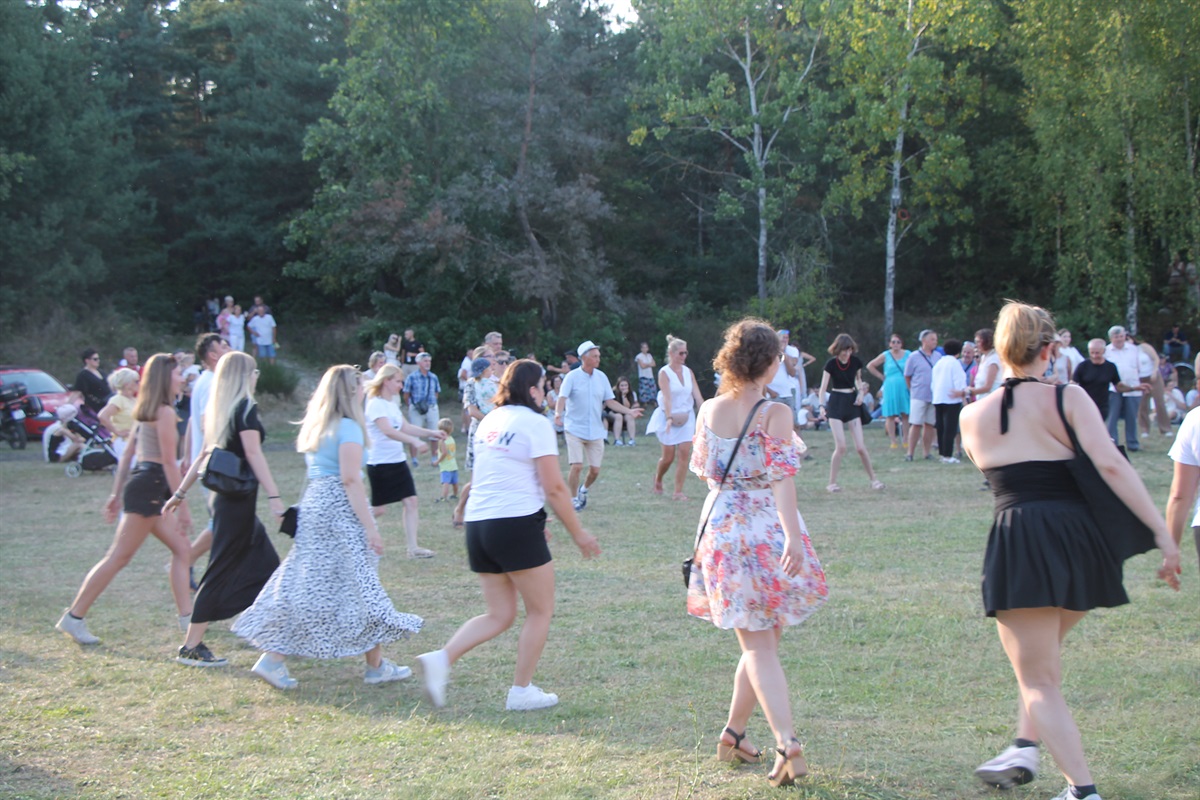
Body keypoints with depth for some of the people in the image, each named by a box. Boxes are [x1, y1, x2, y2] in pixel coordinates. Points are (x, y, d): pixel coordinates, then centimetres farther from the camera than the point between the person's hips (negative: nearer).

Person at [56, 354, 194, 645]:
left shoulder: (145, 412, 15)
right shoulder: (165, 412, -13)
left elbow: (127, 454, 17)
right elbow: (169, 462, -16)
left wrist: (117, 494, 19)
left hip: (140, 483, 10)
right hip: (149, 486, -10)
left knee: (182, 549, 11)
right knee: (118, 557, -6)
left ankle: (187, 616, 12)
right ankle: (74, 617, -2)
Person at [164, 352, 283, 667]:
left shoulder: (218, 410, 12)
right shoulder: (246, 408, -13)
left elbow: (204, 455, 16)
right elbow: (253, 454, -20)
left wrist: (180, 493, 21)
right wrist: (274, 497, -25)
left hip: (226, 496, 9)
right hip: (239, 498, -9)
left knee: (266, 565, 15)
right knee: (222, 570, -4)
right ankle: (191, 647, 0)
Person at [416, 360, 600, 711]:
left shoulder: (489, 422, 16)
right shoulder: (535, 423, -7)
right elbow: (554, 488, -11)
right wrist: (578, 533, -1)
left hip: (478, 524, 8)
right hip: (516, 524, -7)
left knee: (499, 616, 14)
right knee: (541, 610, 10)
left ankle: (441, 658, -5)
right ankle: (522, 691, 12)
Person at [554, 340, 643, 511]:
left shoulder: (601, 377, 6)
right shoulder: (572, 376, -8)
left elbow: (610, 401, 9)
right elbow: (562, 398, -17)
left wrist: (629, 411, -3)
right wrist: (558, 413, -37)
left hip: (595, 431, 4)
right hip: (575, 429, -4)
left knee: (595, 470, 4)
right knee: (576, 466, -14)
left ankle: (583, 489, 35)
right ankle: (574, 498, 8)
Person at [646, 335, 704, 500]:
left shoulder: (688, 372, 6)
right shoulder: (664, 373, -9)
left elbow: (697, 395, 3)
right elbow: (666, 397, -20)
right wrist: (669, 417, -31)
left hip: (687, 417, 4)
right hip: (669, 417, -4)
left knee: (685, 453, -7)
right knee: (668, 456, 1)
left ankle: (678, 491, -1)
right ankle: (657, 482, 30)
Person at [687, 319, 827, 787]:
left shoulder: (709, 411, 3)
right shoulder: (775, 414, -10)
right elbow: (782, 477, -20)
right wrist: (793, 535, -26)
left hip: (722, 530, 3)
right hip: (769, 532, -3)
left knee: (756, 645, 4)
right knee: (765, 640, 14)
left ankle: (787, 741, -10)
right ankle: (734, 731, 22)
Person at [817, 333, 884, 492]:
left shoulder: (856, 362, -2)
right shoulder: (831, 364, -11)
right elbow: (823, 387, -16)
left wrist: (861, 391, -2)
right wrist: (821, 406, -31)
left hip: (852, 403, 3)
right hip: (836, 403, -3)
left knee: (860, 447, -1)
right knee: (840, 446, -10)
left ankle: (873, 479, 16)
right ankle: (832, 483, 2)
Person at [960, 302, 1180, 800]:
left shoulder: (973, 415, 10)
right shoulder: (1068, 398, 3)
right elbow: (1110, 465, -10)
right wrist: (1162, 533, -12)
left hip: (1018, 544, -2)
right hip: (1079, 540, 2)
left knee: (1039, 681, 5)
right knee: (1042, 656, 27)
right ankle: (1025, 748, 16)